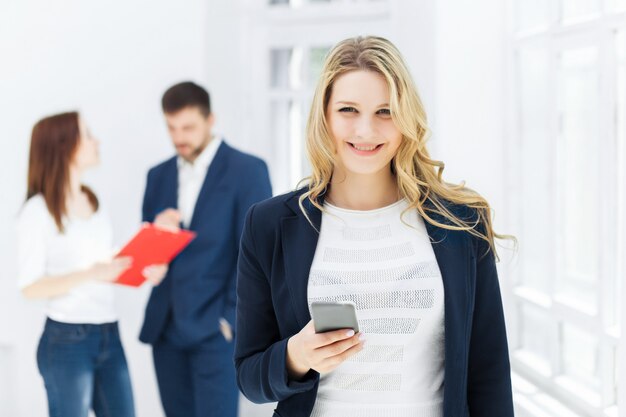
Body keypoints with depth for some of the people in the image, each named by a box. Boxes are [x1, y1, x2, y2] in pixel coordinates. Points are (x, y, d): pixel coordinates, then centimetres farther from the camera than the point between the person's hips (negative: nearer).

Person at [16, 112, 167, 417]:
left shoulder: (94, 202, 13)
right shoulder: (38, 210, -9)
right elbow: (30, 287, -13)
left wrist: (143, 272, -1)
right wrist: (90, 274, -24)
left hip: (109, 335, 7)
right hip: (67, 340, -7)